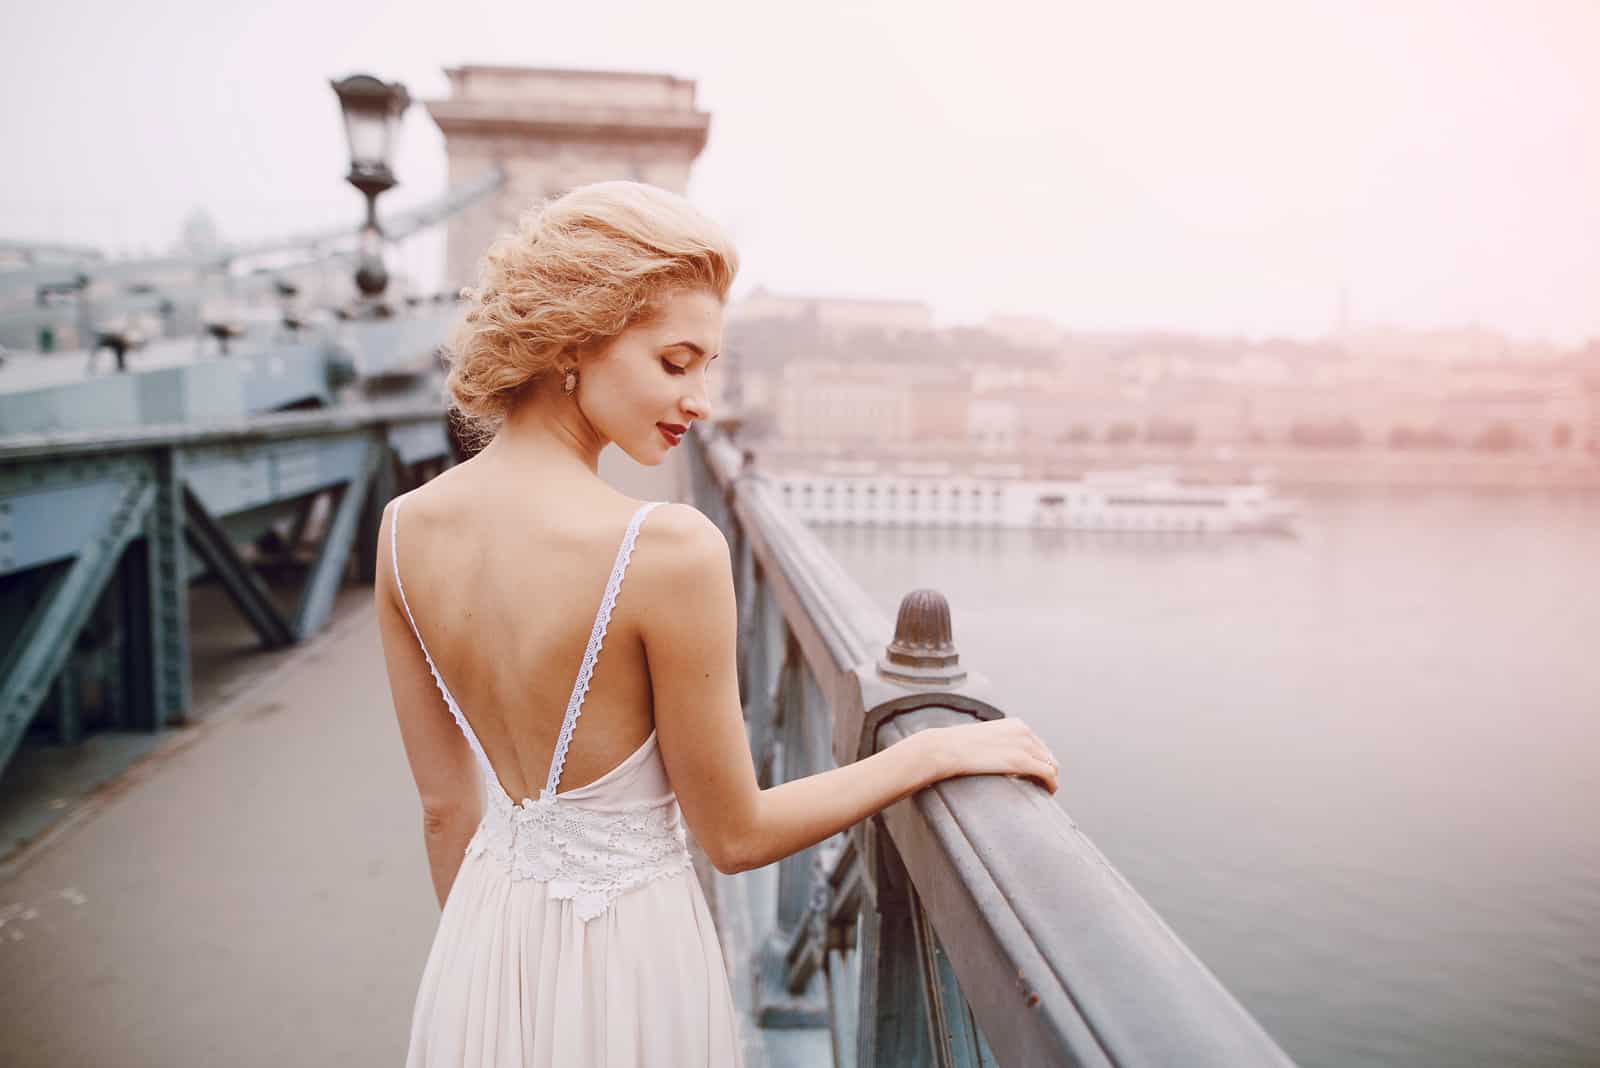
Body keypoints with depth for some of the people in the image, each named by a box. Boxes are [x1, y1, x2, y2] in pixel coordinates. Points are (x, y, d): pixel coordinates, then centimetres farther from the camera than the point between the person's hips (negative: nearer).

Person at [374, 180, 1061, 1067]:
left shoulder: (405, 528, -9)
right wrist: (937, 749, -8)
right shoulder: (670, 549, -29)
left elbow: (447, 805, 1)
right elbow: (735, 836, -16)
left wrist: (488, 958, 16)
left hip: (479, 950, 5)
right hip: (623, 965, -5)